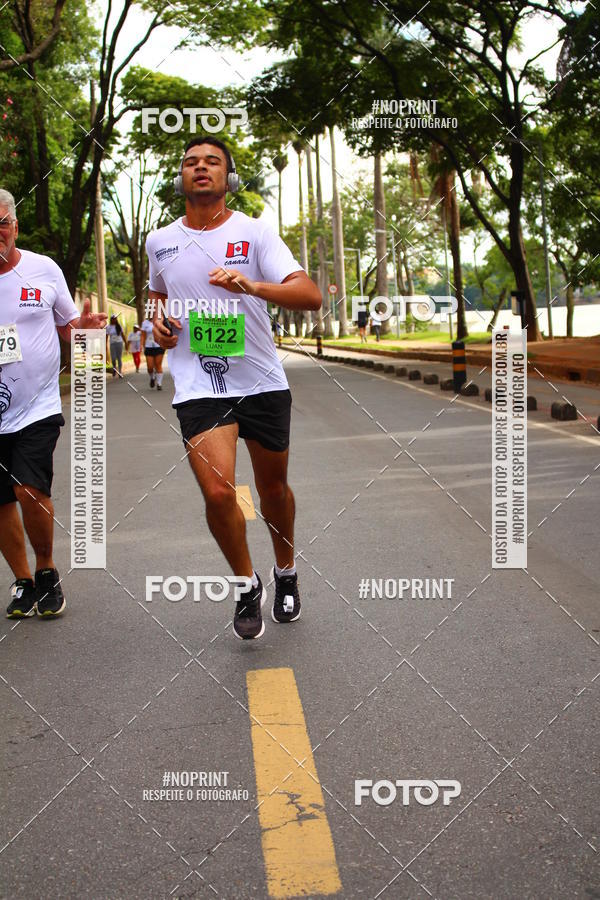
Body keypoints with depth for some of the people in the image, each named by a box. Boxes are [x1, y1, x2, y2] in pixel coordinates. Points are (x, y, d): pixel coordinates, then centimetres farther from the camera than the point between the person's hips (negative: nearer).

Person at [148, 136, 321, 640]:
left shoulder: (254, 232, -5)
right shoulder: (159, 242, 6)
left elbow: (311, 296, -17)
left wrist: (252, 286, -34)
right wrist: (160, 320, 5)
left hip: (262, 382, 0)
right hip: (198, 386, 1)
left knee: (273, 487, 13)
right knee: (218, 492, -15)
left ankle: (286, 573, 40)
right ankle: (247, 585, 10)